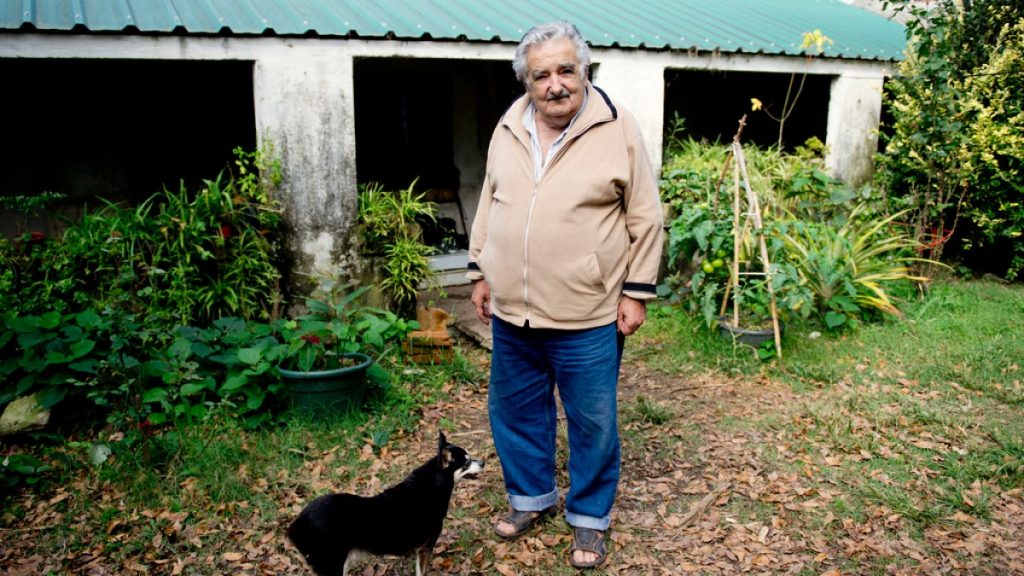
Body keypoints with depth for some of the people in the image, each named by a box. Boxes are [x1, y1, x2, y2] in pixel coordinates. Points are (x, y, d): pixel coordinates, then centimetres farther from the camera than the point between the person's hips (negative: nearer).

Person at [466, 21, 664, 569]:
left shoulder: (617, 129, -9)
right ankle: (531, 495, 39)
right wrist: (480, 271, 13)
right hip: (511, 312, 5)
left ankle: (589, 516, 30)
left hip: (586, 318, -4)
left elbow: (645, 218, -5)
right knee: (515, 411, 17)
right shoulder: (508, 129, 4)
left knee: (592, 422, 9)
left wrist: (637, 290, -7)